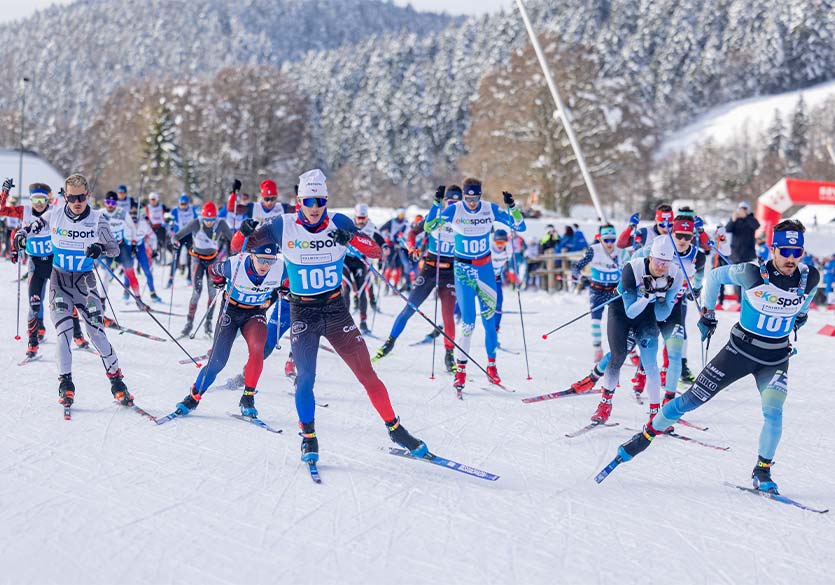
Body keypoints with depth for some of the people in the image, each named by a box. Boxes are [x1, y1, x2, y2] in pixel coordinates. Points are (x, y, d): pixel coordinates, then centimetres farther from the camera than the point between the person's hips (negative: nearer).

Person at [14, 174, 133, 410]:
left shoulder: (97, 220, -7)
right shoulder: (55, 216, -3)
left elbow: (115, 249, -8)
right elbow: (34, 227, 14)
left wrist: (100, 248, -29)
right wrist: (22, 235, -8)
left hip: (85, 280, -1)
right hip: (59, 279, 1)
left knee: (96, 331, -7)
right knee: (64, 332, -10)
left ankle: (116, 381, 0)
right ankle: (65, 383, -2)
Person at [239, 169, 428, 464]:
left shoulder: (338, 223, -4)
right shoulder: (283, 226, -5)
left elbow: (375, 252, -9)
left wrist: (351, 238, -28)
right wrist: (245, 233, -22)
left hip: (336, 309, 1)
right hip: (302, 312, -1)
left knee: (367, 374, 0)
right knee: (305, 376, -14)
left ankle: (396, 430, 14)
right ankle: (308, 438, 5)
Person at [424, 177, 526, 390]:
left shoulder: (491, 210, -6)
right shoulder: (454, 210, -11)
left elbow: (520, 226, -4)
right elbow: (428, 227, -17)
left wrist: (512, 206, -19)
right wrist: (437, 203, -26)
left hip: (485, 267, 2)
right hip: (463, 268, -2)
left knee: (489, 317, 5)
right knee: (467, 321, -8)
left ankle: (491, 365, 19)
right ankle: (460, 369, 3)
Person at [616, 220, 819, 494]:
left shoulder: (810, 279, -13)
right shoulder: (752, 274, -22)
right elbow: (715, 276, -3)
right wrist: (707, 313, 1)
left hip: (775, 358, 2)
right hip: (740, 349, -2)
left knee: (773, 413, -19)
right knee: (691, 400, -1)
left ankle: (762, 471, 1)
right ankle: (646, 435, 18)